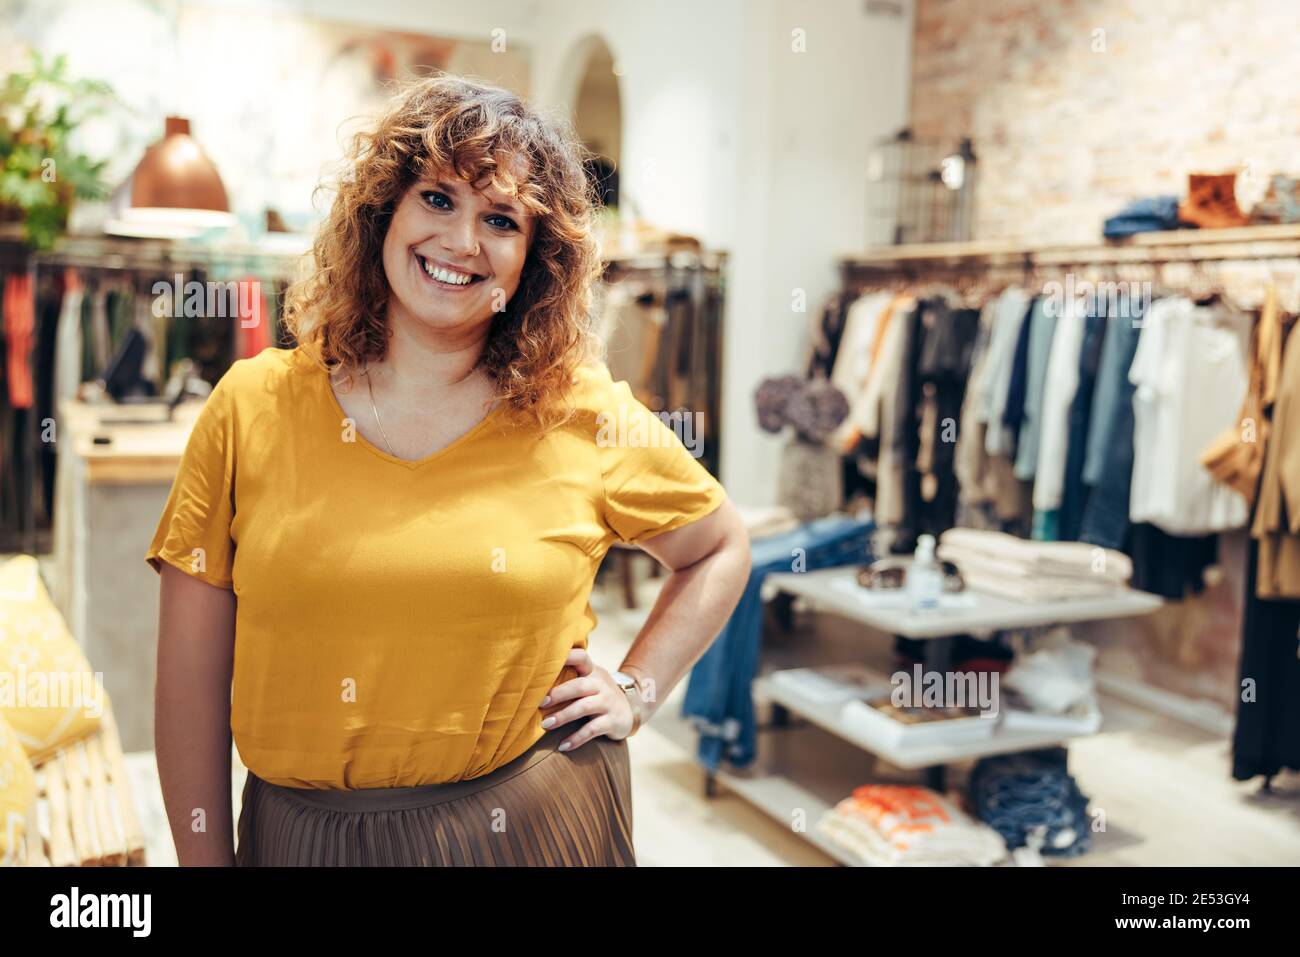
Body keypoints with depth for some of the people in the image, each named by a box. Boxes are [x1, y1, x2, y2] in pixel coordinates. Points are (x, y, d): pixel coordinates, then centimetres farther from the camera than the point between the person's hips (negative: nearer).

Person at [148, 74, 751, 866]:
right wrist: (206, 858, -2)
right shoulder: (252, 409, -6)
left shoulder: (587, 420, -6)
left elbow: (722, 549, 10)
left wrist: (636, 691, 0)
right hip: (299, 830, 1)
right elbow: (193, 674, -3)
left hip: (530, 825, 0)